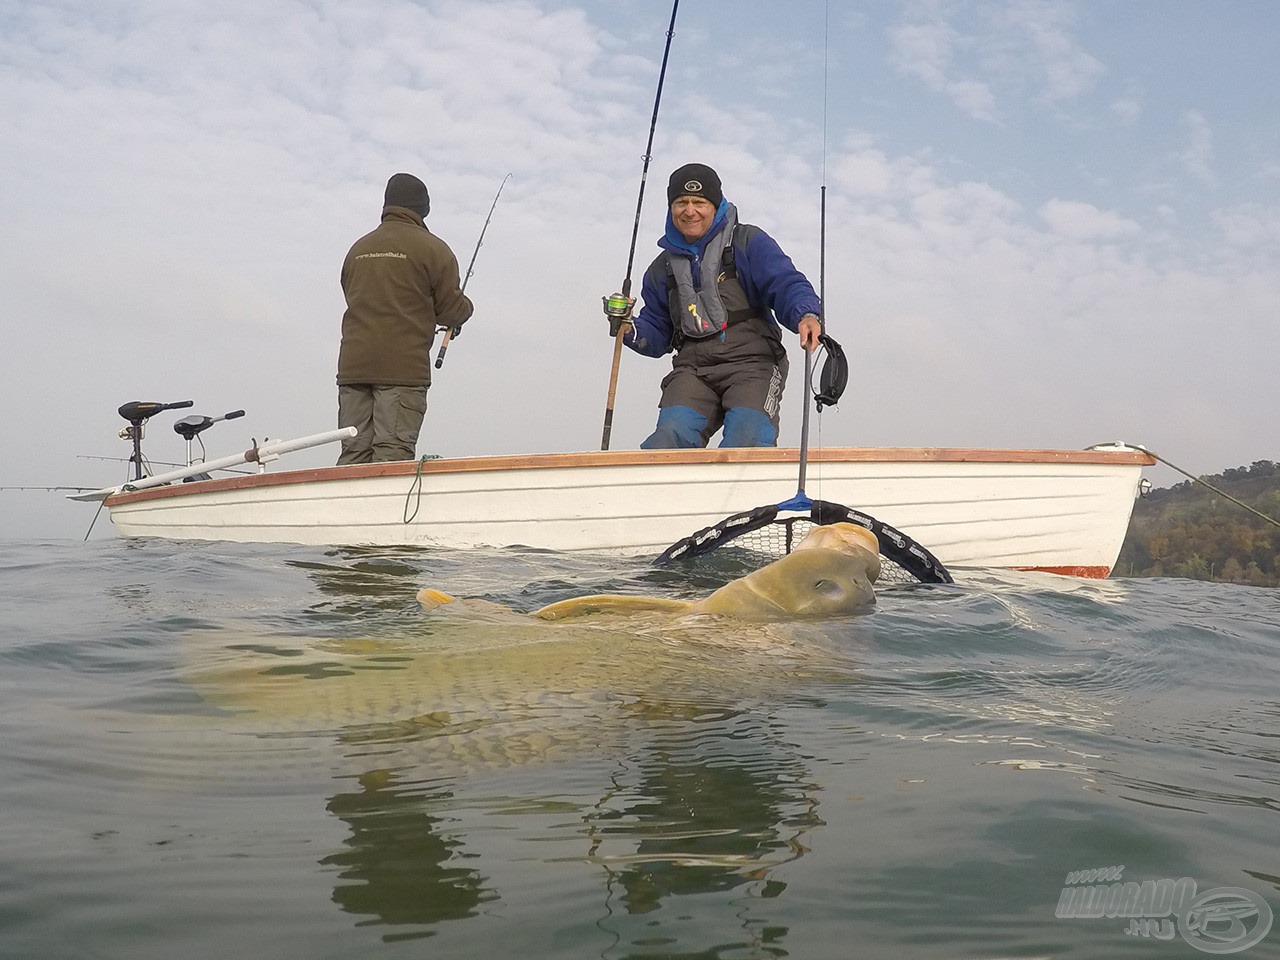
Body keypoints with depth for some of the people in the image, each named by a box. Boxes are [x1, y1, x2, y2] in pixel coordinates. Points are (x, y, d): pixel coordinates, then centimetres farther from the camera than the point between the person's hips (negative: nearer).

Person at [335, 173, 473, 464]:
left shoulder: (358, 248, 19)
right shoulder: (432, 248, 2)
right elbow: (452, 309, -1)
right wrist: (465, 308, 23)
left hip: (353, 366, 5)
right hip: (403, 367, -5)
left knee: (353, 454, 4)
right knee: (392, 453, -8)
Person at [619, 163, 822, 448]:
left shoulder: (748, 242, 8)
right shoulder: (662, 268, 22)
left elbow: (787, 284, -3)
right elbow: (657, 333, 27)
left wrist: (806, 314, -25)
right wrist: (630, 331, 4)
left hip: (751, 362, -3)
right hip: (693, 369, 3)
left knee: (747, 436, -32)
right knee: (672, 431, -27)